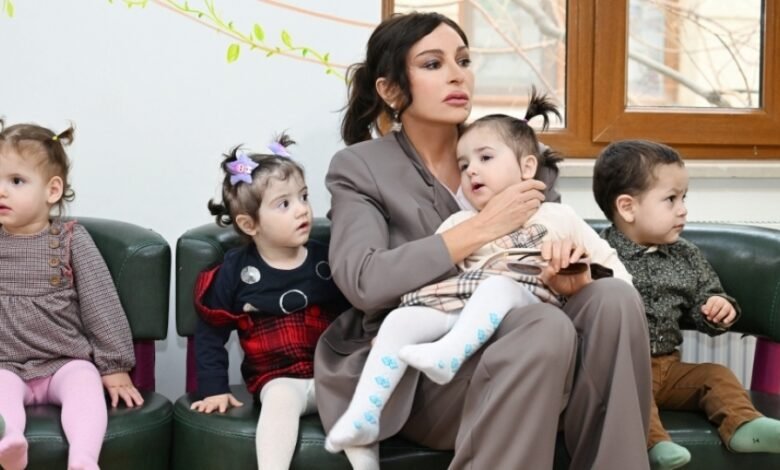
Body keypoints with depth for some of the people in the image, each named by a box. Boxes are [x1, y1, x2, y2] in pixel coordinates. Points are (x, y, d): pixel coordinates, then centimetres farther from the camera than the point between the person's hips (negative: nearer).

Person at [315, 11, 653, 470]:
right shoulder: (360, 168, 0)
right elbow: (363, 282, -16)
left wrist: (571, 275, -14)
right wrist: (481, 228, -18)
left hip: (505, 353, 5)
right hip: (413, 374, -4)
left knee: (613, 298, -24)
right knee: (548, 327, -33)